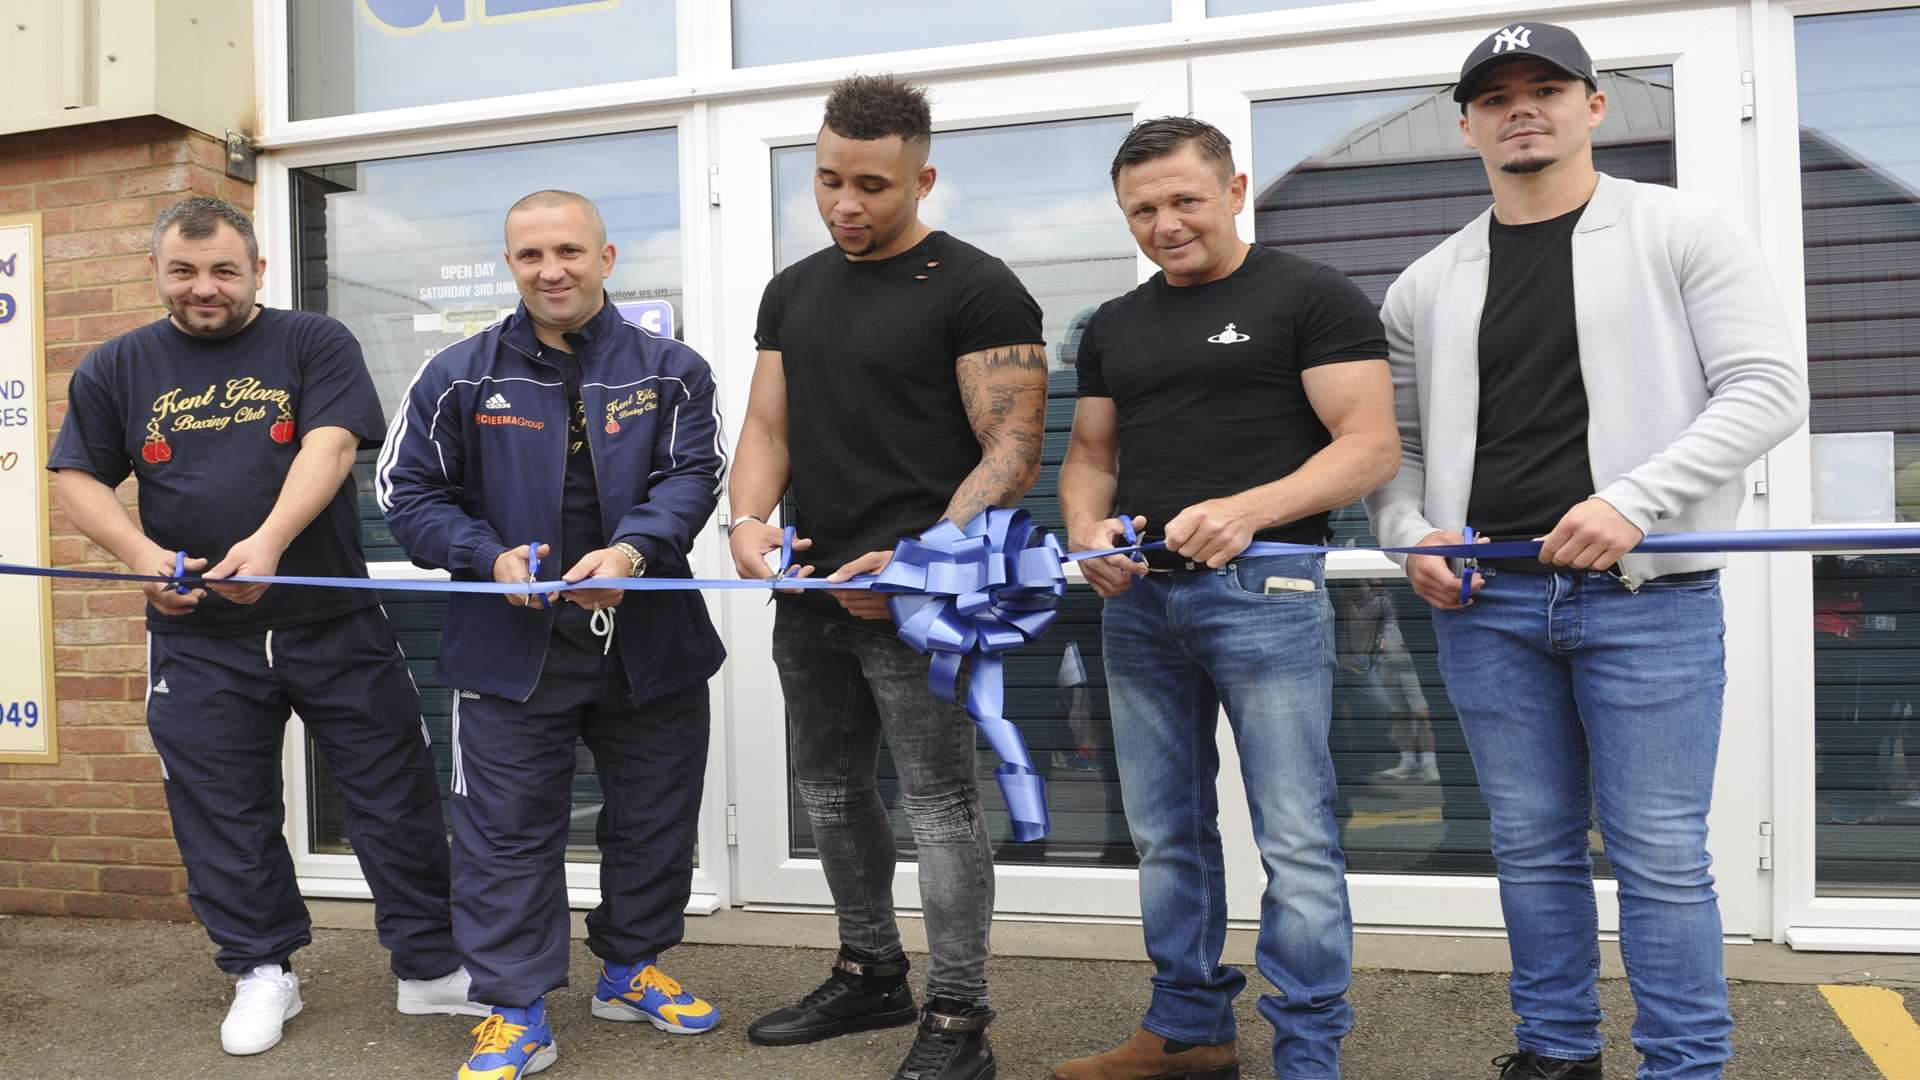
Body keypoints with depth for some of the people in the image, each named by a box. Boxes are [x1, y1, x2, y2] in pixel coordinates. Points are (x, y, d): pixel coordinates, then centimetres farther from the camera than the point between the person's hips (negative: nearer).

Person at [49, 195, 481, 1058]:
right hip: (198, 639, 2)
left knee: (396, 800, 4)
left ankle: (432, 970, 17)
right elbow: (77, 478, 8)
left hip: (335, 626, -2)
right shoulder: (117, 368, 9)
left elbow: (330, 446, -13)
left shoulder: (315, 345, 0)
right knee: (224, 816, 10)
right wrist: (143, 555, -10)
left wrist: (269, 543, -28)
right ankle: (262, 973, 29)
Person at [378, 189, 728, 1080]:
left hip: (650, 640, 2)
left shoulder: (669, 370, 2)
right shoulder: (459, 377, 0)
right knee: (506, 833, 2)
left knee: (654, 820, 14)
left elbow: (693, 475, -8)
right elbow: (409, 492, 3)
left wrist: (633, 549, -27)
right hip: (509, 647, -1)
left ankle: (632, 966, 36)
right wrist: (491, 558, -14)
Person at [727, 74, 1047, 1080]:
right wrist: (748, 521, -6)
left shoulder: (976, 289, -7)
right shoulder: (794, 290, 13)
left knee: (938, 801, -2)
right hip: (811, 586, 7)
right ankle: (871, 976, 33)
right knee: (831, 790, 16)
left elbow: (1012, 451, -12)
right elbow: (768, 425, 14)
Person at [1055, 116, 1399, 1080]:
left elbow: (1369, 446, -9)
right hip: (1138, 600, 6)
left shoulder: (1311, 296, -1)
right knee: (1166, 836, 13)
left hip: (1264, 591, -6)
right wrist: (1086, 529, -1)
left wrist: (1247, 510, -23)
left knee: (1295, 839, -3)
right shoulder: (1114, 327, 16)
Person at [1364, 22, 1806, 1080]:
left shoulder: (1683, 231, 3)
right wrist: (1411, 534, -4)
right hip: (1484, 601, 3)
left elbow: (1766, 387, -4)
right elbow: (1393, 440, 15)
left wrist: (1635, 499, -17)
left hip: (1647, 597, -3)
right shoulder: (1427, 286, 12)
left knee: (1660, 856, 1)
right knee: (1532, 846, 11)